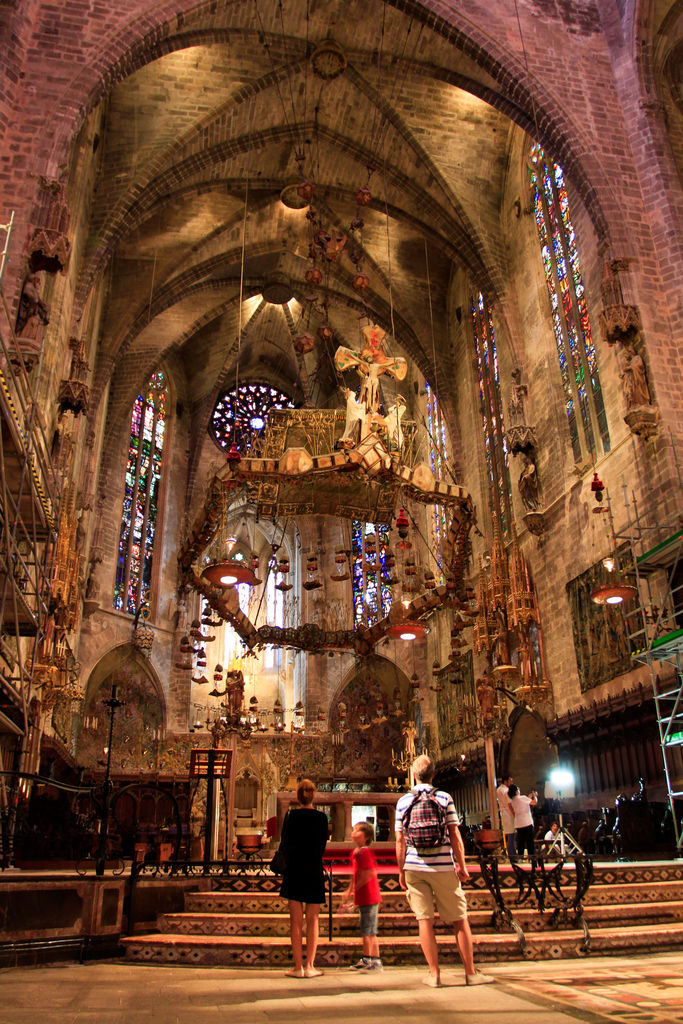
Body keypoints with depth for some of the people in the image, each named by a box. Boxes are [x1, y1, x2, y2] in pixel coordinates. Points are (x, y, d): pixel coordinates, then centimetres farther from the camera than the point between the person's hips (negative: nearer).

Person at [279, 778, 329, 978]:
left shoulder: (291, 815, -4)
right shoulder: (321, 817, -2)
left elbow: (284, 845, -2)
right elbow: (322, 847, 3)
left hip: (294, 870, 0)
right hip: (314, 871, 1)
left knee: (296, 920, 4)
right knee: (312, 920, 7)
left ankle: (298, 966, 4)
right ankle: (310, 966, 7)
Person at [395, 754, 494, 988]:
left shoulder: (403, 801, 1)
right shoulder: (444, 798, -3)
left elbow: (400, 840, 2)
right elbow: (455, 836, -3)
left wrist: (401, 871, 11)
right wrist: (462, 865, 6)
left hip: (414, 867, 2)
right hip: (442, 866, -1)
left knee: (424, 920, 7)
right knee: (459, 920, 9)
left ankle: (434, 974, 9)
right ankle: (470, 973, 14)